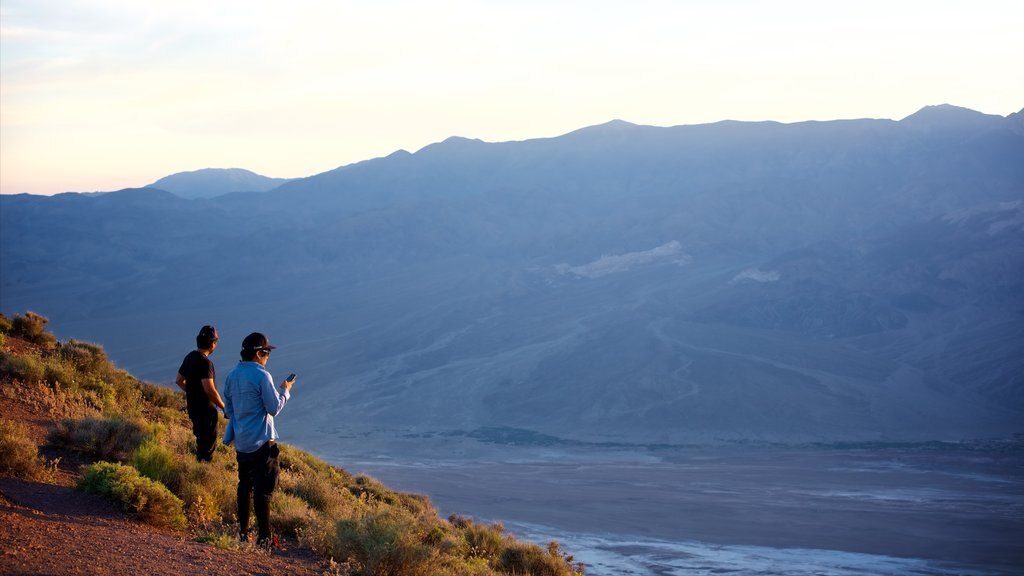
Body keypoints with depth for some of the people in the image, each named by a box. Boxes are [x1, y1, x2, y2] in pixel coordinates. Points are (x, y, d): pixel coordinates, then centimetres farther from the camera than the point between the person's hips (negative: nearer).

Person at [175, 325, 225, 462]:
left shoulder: (190, 357, 4)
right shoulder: (205, 362, -24)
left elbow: (179, 380, 15)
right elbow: (210, 390, -29)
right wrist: (224, 407, -18)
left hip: (193, 408, 9)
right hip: (206, 409, -9)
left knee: (201, 440, 24)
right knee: (209, 444, 2)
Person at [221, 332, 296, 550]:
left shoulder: (232, 376, 7)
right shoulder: (262, 376, -16)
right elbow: (274, 408, -13)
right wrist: (285, 391, 2)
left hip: (241, 442, 7)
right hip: (261, 442, -7)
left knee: (244, 486, 17)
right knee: (263, 490, -4)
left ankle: (243, 532, 21)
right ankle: (264, 537, -4)